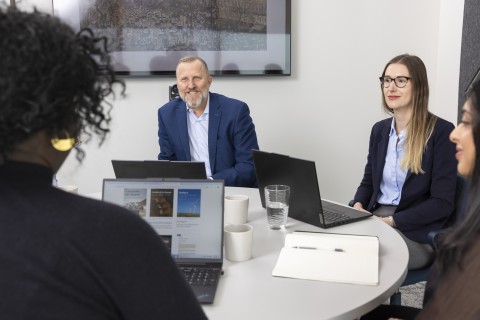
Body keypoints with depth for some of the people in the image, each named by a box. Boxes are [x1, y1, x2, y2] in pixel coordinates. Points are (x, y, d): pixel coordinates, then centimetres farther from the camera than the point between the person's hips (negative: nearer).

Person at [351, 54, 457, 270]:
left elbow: (442, 202, -12)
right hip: (374, 220, 5)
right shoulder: (379, 129, 11)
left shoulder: (441, 131, -8)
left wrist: (391, 221, -17)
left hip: (416, 232, -5)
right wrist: (358, 207, -5)